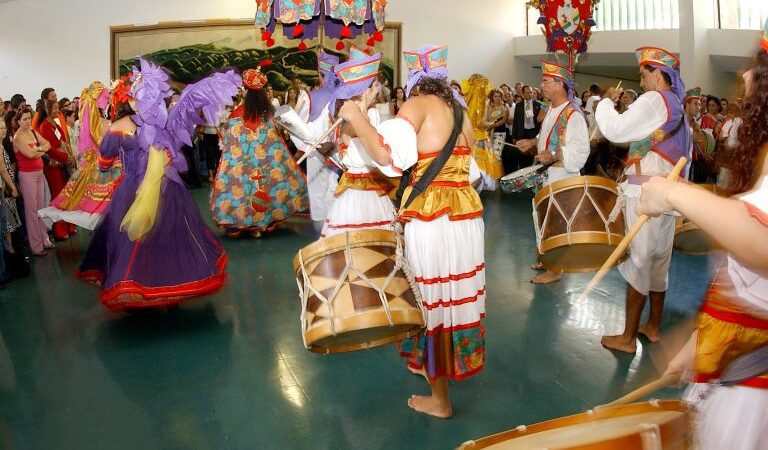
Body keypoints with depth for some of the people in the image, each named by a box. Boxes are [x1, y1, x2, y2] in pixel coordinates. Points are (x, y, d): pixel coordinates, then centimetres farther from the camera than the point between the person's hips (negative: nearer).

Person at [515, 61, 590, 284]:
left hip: (562, 178, -9)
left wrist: (554, 156, -31)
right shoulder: (551, 109, 10)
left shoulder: (573, 115, -19)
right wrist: (533, 143, 8)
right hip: (547, 174, 9)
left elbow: (580, 150, -24)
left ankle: (555, 269, 9)